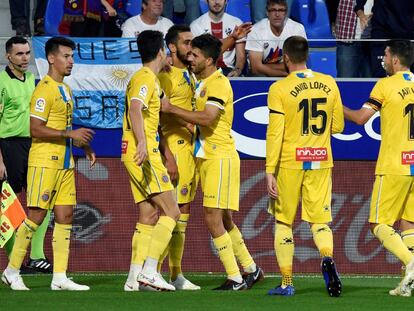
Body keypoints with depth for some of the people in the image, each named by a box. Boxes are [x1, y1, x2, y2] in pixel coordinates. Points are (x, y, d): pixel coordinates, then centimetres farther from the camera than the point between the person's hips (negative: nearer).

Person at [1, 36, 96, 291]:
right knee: (37, 215, -8)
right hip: (45, 160, -9)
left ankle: (60, 277, 4)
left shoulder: (65, 89, 17)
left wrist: (84, 146, 16)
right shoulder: (45, 89, -12)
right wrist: (70, 134, -21)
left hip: (64, 161, 9)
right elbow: (36, 129, -19)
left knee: (66, 215, 4)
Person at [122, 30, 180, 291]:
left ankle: (135, 277, 6)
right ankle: (150, 270, -17)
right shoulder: (146, 78, -11)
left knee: (149, 216, 9)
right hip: (144, 154, -10)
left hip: (143, 154, 10)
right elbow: (134, 109, -27)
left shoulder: (149, 79, 20)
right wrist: (142, 144, -38)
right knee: (171, 212, -11)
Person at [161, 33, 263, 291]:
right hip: (205, 156, 10)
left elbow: (206, 117, -26)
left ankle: (236, 279, -7)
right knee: (223, 219, 14)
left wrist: (172, 109, -20)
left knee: (213, 218, -12)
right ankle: (251, 269, 25)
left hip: (220, 156, -10)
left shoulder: (219, 84, -14)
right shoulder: (201, 82, 15)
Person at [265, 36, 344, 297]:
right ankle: (327, 257, -26)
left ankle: (287, 283, 7)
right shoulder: (328, 84, 4)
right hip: (321, 161, 3)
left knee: (284, 223, 10)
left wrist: (270, 171, -9)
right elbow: (337, 126, 10)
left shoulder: (280, 89, -8)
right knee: (320, 220, 6)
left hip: (289, 163, -3)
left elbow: (275, 133, -11)